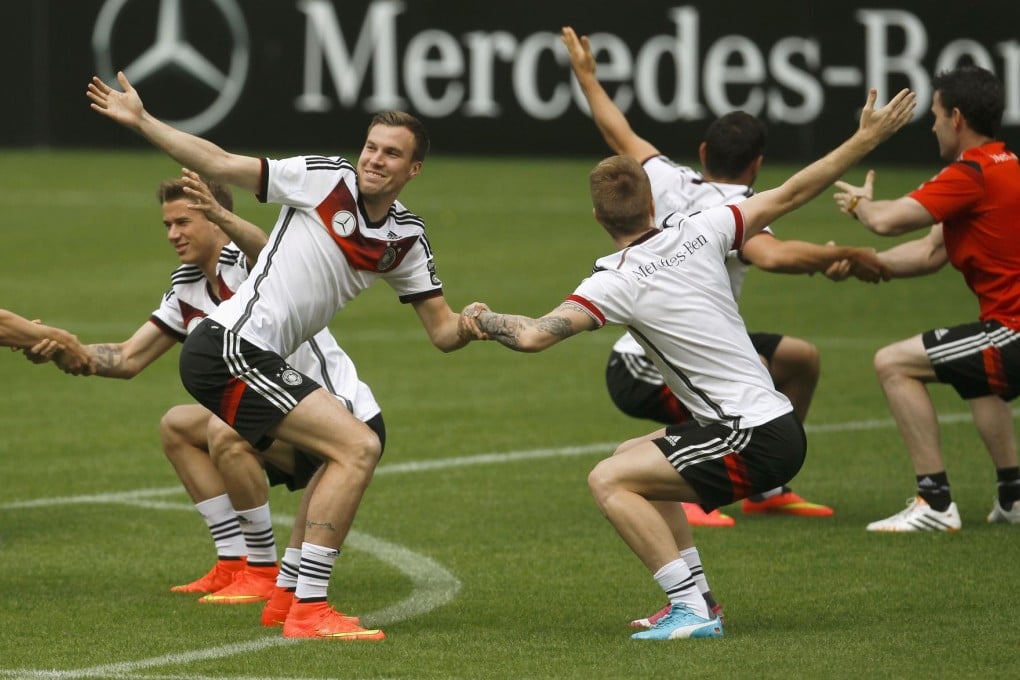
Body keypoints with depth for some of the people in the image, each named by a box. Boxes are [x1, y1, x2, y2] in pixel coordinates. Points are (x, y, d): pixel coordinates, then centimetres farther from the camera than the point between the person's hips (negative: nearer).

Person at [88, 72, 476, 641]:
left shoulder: (407, 238, 11)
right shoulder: (324, 177, -6)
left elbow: (443, 331, 10)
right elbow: (220, 164, -3)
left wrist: (470, 325, -13)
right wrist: (140, 120, -6)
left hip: (260, 362, 8)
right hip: (232, 346, -8)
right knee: (357, 447, -16)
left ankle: (288, 594, 21)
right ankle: (309, 611, -18)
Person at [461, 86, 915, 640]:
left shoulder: (618, 282, -13)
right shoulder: (698, 232, 3)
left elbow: (533, 336, -21)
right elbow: (789, 195, 7)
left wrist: (479, 318, 0)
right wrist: (866, 139, 15)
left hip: (753, 441, -8)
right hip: (778, 423, 8)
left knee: (608, 481, -11)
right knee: (631, 459, 23)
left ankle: (691, 610, -15)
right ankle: (692, 599, 21)